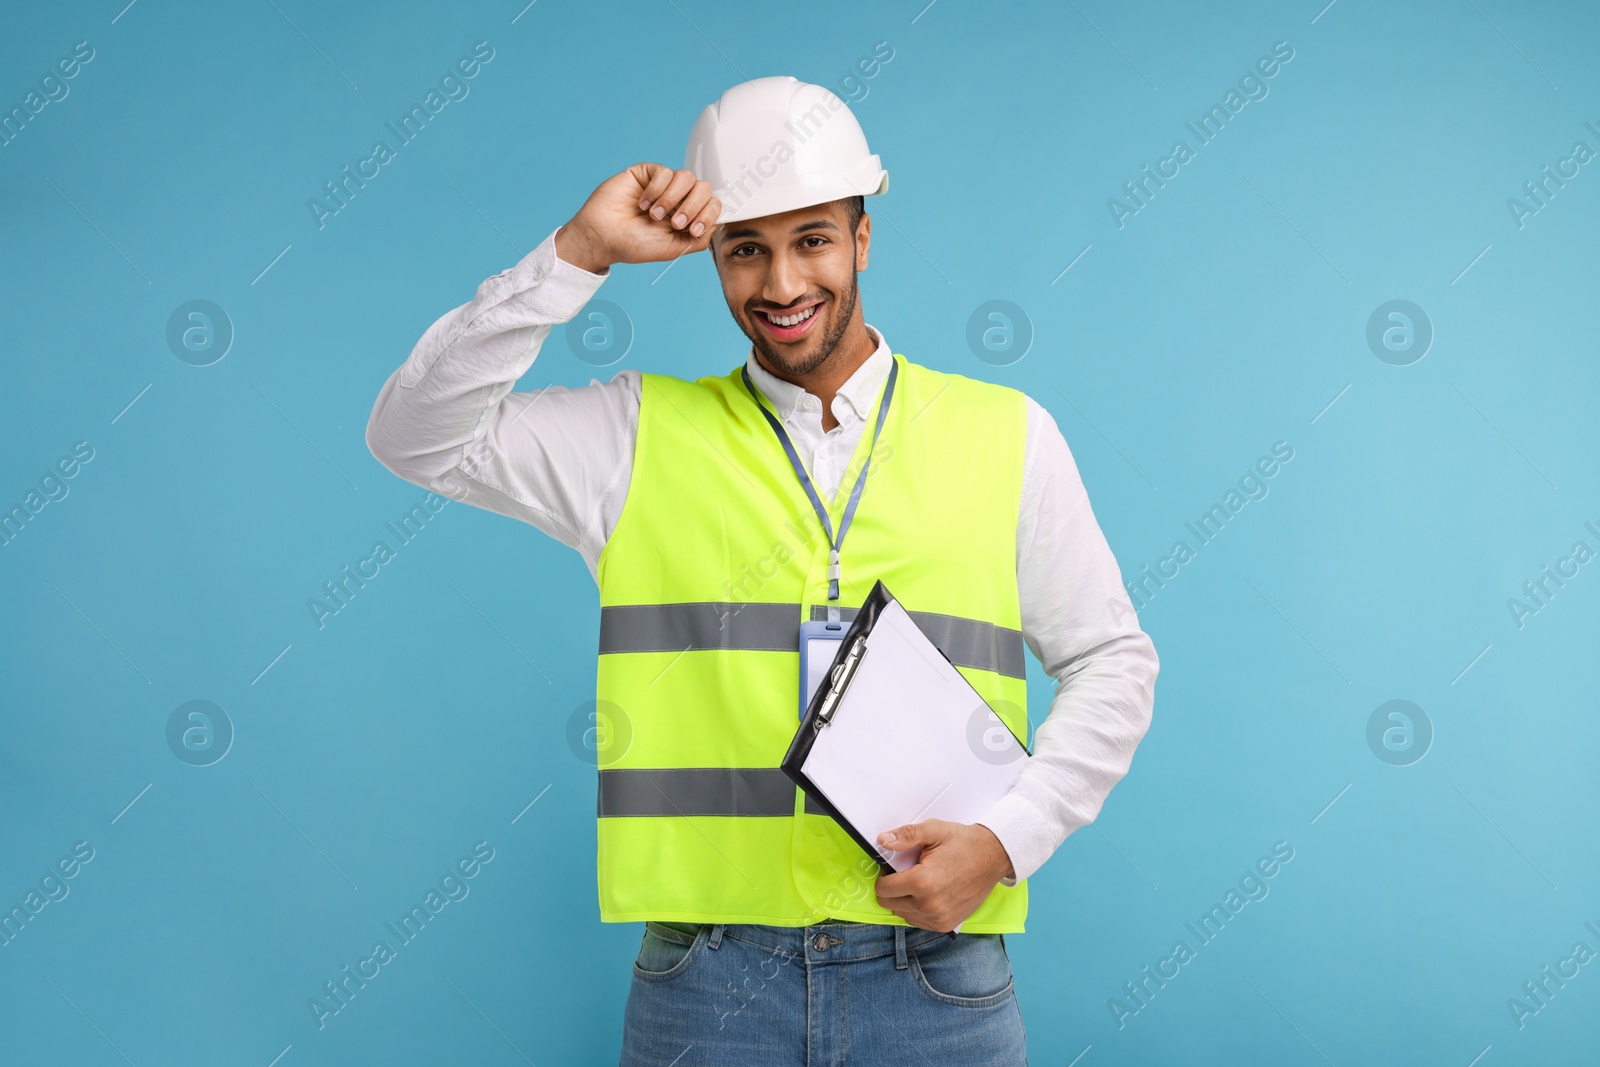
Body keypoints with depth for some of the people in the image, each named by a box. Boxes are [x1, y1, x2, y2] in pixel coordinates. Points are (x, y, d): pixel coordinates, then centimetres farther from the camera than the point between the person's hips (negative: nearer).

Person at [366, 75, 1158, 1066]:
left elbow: (1111, 664, 8)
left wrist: (1004, 839, -6)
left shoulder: (1006, 434, 4)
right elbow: (419, 435, -4)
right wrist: (580, 252, -11)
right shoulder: (644, 435, 4)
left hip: (933, 972, 1)